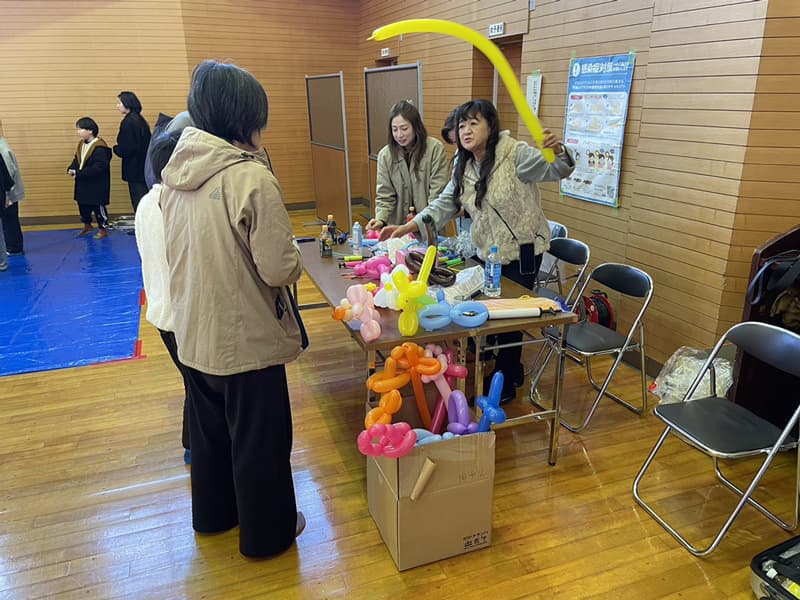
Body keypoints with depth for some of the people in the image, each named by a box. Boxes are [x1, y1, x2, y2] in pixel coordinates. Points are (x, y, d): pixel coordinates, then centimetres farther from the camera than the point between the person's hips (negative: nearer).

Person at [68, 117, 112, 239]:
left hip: (97, 184, -9)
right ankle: (87, 225, 37)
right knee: (82, 205, 18)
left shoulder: (99, 148, -21)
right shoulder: (81, 144, 9)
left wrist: (79, 172, -27)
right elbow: (76, 160, 17)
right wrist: (71, 169, -4)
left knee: (98, 206, 2)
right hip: (83, 184, 9)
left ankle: (103, 229, 17)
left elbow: (99, 167, -28)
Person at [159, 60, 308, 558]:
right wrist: (294, 252, -2)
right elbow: (279, 270, -22)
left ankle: (214, 512, 47)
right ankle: (267, 531, 33)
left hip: (193, 332, 7)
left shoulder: (175, 171, -1)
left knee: (209, 428, 25)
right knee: (258, 439, 13)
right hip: (246, 338, -7)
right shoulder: (251, 177, -22)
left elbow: (181, 251, 9)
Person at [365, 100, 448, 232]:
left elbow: (437, 194, -6)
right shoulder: (385, 155, 1)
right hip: (397, 228, 2)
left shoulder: (435, 149, -6)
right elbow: (385, 196, 3)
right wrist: (380, 219, -14)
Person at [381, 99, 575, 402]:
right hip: (487, 251, 7)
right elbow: (445, 204, 5)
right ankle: (513, 371, 40)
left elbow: (556, 170, -22)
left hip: (521, 251, -7)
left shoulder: (515, 154, -18)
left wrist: (557, 150, -47)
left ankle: (506, 383, 25)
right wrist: (408, 227, -5)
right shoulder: (464, 166, 2)